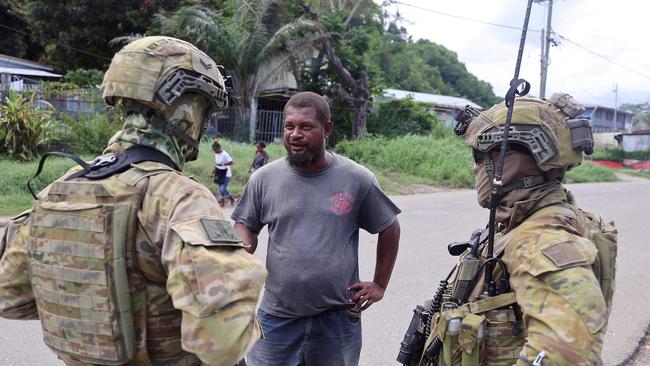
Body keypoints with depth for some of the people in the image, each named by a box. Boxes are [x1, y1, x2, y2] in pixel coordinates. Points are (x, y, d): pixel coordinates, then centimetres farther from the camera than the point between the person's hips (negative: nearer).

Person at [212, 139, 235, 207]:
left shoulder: (225, 154, -19)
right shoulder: (216, 154, 6)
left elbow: (231, 162, -25)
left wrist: (223, 164, -36)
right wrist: (213, 172, 15)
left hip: (226, 174, -7)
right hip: (219, 174, 7)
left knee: (223, 189, -12)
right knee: (220, 189, 11)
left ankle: (232, 199, 11)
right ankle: (222, 201, 24)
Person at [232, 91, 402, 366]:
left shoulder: (358, 179, -5)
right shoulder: (264, 179, -2)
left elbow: (389, 228, 6)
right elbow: (245, 226, 9)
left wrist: (379, 284, 5)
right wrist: (243, 251, -12)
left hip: (339, 318, 0)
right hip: (277, 316, 1)